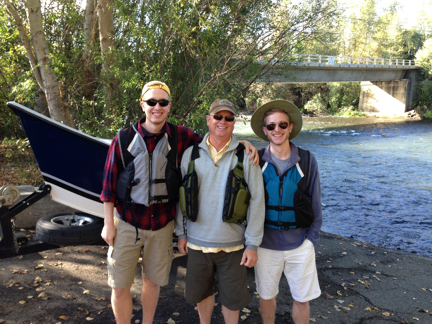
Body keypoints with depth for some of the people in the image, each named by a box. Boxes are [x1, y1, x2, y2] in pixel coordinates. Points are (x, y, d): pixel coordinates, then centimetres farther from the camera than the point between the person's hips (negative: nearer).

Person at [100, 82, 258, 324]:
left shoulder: (179, 136, -5)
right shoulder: (124, 139, -7)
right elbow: (109, 183, -2)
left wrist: (242, 143, -12)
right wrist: (109, 224, -1)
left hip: (162, 223, 1)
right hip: (127, 223, -1)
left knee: (153, 281, 19)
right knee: (120, 286, 7)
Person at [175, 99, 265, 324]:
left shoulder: (246, 156, -7)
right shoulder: (191, 154, -1)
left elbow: (256, 201, -6)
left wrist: (252, 244, -7)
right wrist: (181, 233, 7)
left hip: (232, 244, -2)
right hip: (197, 241, 2)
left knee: (232, 297, 12)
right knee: (201, 292, 19)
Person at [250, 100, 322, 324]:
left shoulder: (306, 160, -5)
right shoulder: (257, 160, -6)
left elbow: (315, 202, 0)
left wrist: (312, 237, -2)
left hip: (299, 243, 0)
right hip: (266, 242, 0)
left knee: (302, 299, 13)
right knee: (266, 295, 16)